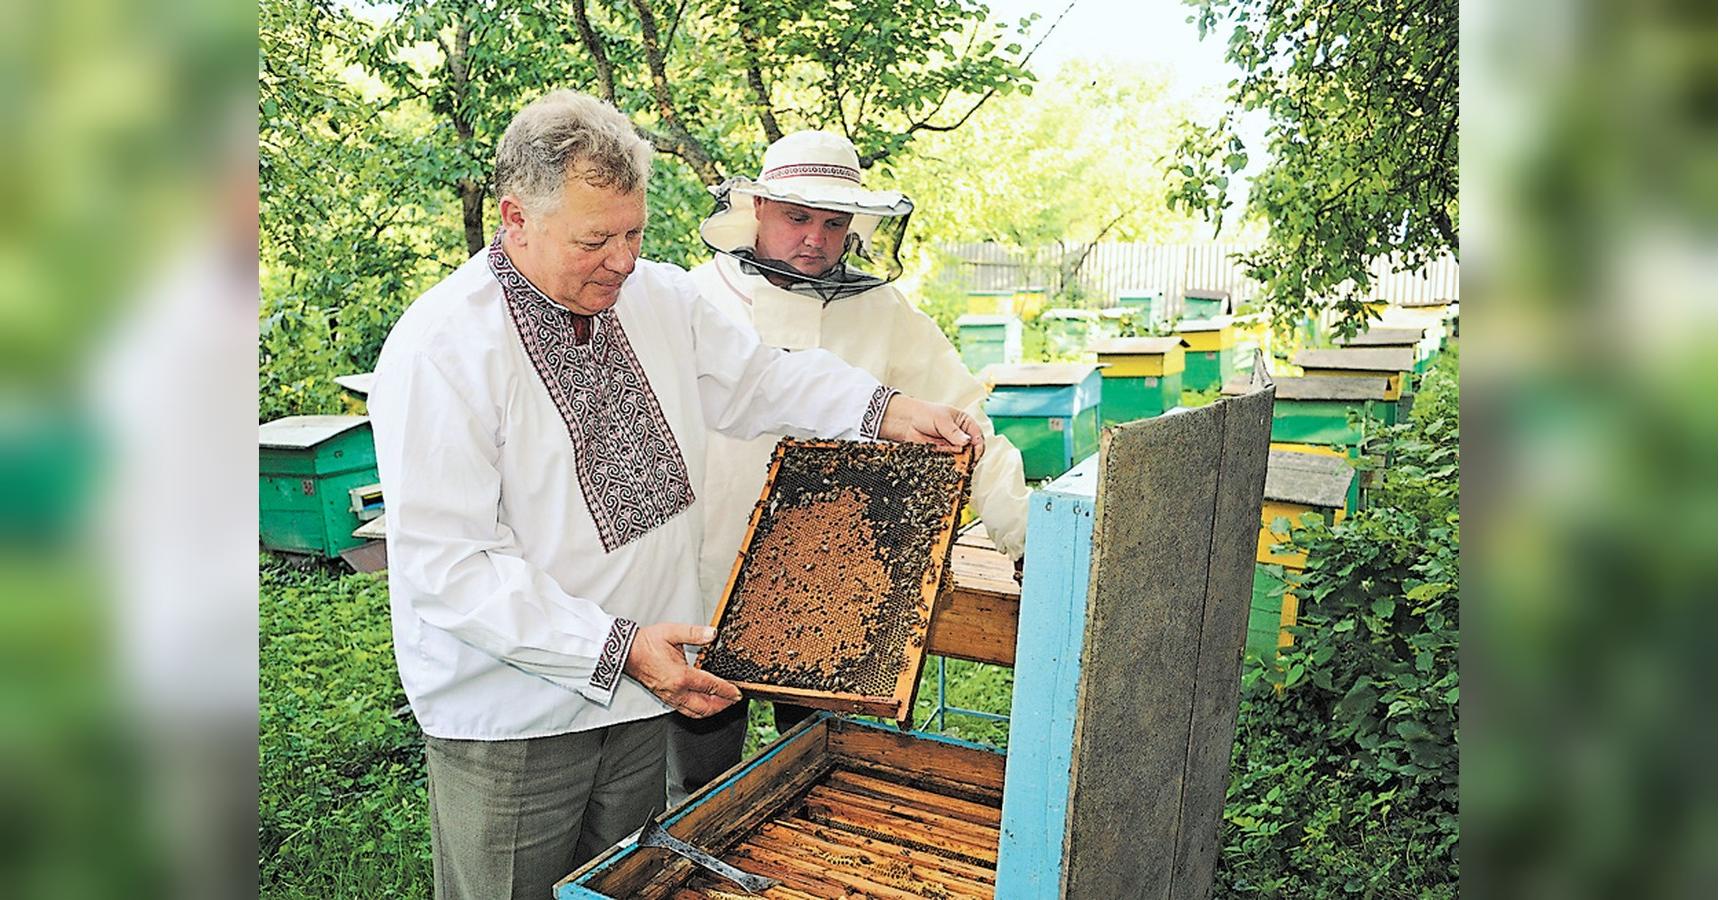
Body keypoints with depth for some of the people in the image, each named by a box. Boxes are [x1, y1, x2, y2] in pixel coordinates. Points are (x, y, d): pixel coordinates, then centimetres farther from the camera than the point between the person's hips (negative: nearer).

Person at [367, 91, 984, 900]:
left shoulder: (660, 298, 1)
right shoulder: (439, 348, -20)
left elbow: (759, 381, 11)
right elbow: (445, 564, -23)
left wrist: (888, 410, -6)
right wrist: (615, 647, -28)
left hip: (638, 690, 6)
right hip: (511, 719, -5)